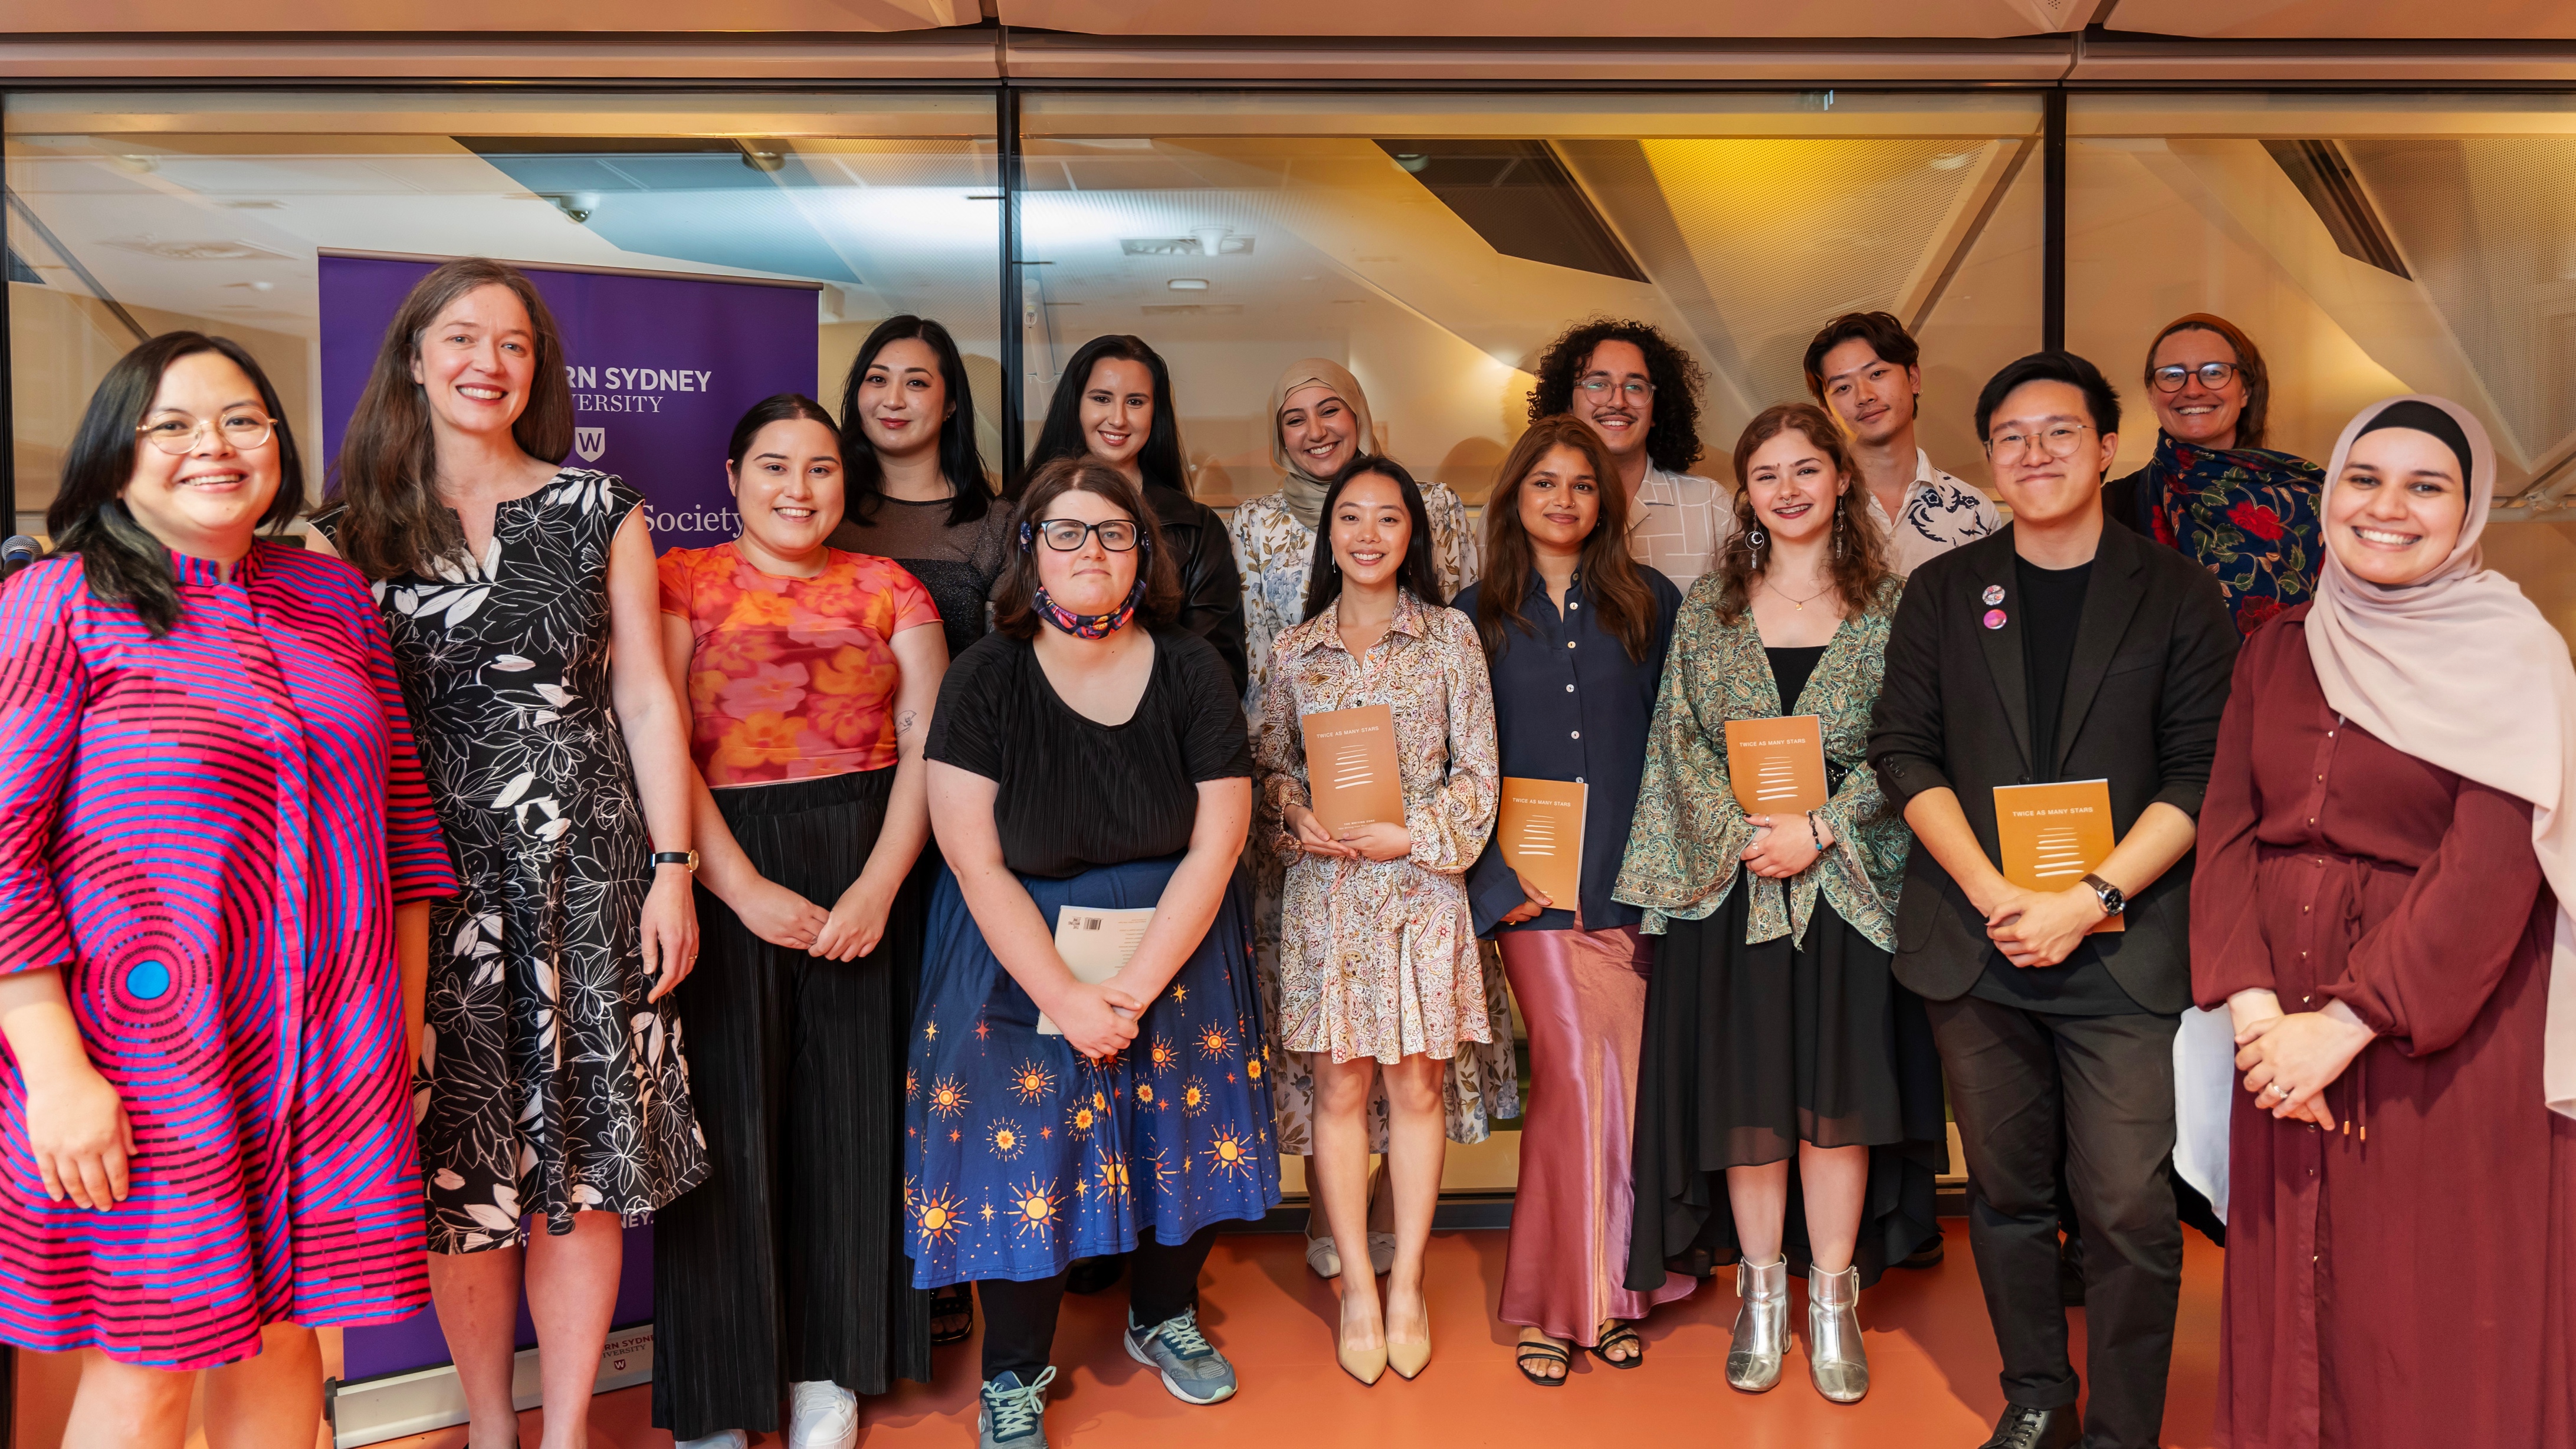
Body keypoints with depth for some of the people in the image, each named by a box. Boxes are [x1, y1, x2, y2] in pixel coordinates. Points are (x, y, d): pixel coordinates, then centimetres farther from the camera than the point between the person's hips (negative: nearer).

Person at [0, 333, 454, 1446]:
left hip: (330, 1052, 4)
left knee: (285, 1337, 13)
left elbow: (401, 807, 13)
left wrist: (406, 1018, 11)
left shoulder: (335, 595, 9)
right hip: (142, 1056, -4)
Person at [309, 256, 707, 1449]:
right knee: (457, 1169, 5)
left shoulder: (595, 510, 5)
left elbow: (645, 695, 4)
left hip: (583, 872, 0)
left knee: (580, 1164, 4)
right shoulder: (350, 527, 5)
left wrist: (671, 868, -1)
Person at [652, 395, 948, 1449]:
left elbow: (927, 743, 2)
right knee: (726, 1113, 1)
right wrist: (744, 889, -14)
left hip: (866, 871, 2)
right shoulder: (680, 582, 6)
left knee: (850, 1109, 6)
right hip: (723, 874, -1)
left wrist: (879, 885, -11)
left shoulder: (887, 589, 10)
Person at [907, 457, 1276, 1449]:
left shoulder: (1191, 671, -6)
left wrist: (1135, 989, -14)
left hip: (1174, 950, 2)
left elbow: (1214, 846, -8)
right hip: (1019, 959, -2)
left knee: (1188, 1133, 9)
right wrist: (1066, 997, -17)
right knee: (1020, 1149, 0)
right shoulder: (986, 679, -10)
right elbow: (976, 863, -13)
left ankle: (1163, 1318, 36)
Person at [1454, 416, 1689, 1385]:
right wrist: (1501, 870, -3)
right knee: (1581, 1077, -5)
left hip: (1633, 879, 1)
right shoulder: (1477, 615, 8)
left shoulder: (1651, 603, 10)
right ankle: (1569, 1297, 10)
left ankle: (1606, 1291, 18)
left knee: (1620, 1077, 2)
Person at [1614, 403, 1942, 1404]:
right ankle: (1761, 1293, 22)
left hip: (1847, 882, -1)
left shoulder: (1890, 605, 3)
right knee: (1744, 1095, 6)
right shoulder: (1708, 607, 7)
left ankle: (1834, 1299, 19)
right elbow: (1679, 741, 3)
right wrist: (1741, 837, -9)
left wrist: (1819, 830, -14)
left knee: (1838, 1092, 3)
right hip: (1729, 881, 1)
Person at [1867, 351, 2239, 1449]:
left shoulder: (2180, 597, 4)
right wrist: (1994, 894, -9)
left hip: (2125, 947, -2)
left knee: (2130, 1211, -4)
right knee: (2007, 1194, 12)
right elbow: (1904, 750, 3)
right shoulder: (1942, 592, 9)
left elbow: (2201, 776, -2)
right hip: (1975, 944, 2)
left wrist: (2090, 900, -14)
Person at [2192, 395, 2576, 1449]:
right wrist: (2255, 1008, -12)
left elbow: (2489, 873, -16)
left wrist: (2345, 1025, -20)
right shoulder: (2279, 652, 7)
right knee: (2292, 1292, 15)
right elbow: (2227, 830, 1)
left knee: (2434, 1308, 6)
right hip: (2288, 1025, 5)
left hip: (2447, 1034, -4)